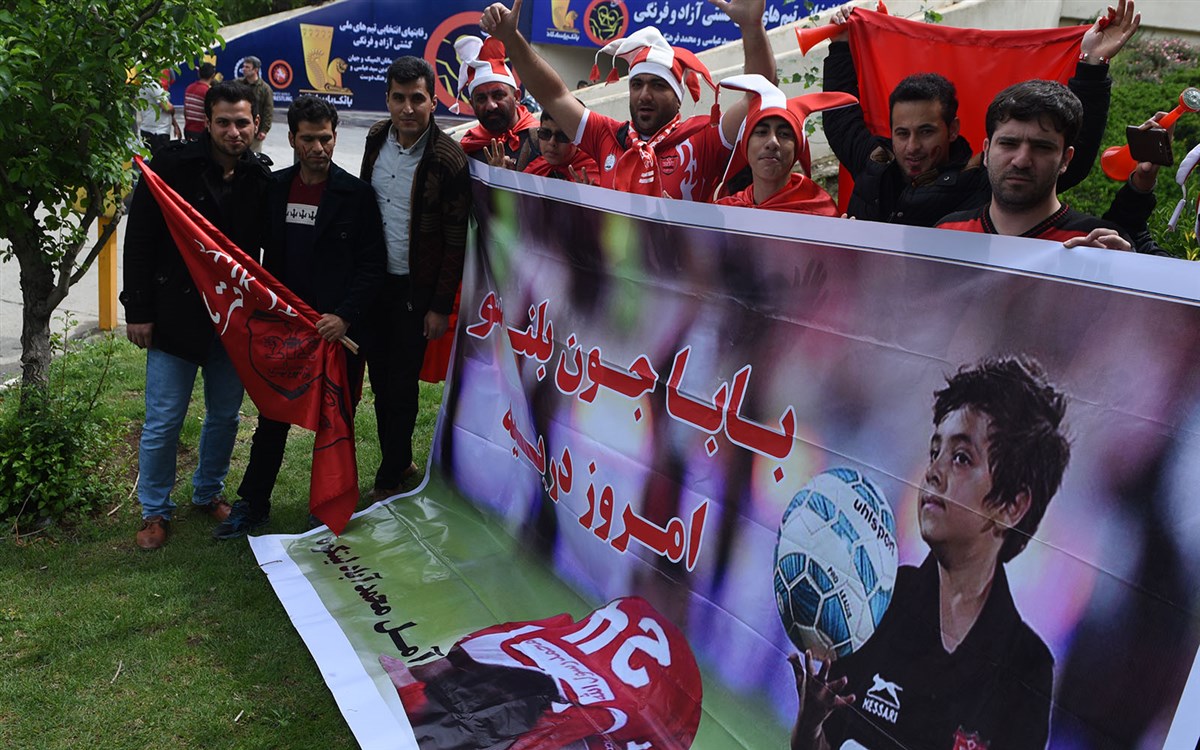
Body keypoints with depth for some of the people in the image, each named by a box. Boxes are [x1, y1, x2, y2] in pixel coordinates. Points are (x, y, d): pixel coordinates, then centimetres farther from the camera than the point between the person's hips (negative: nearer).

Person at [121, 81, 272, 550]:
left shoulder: (261, 178, -1)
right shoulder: (172, 167, -9)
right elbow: (139, 240, -6)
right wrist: (138, 311, -8)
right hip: (176, 315, -3)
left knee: (225, 414, 15)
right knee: (163, 422, 2)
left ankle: (208, 493, 36)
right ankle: (155, 511, 21)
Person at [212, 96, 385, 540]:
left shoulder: (356, 194, -5)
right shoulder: (275, 188, 7)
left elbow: (372, 265, -7)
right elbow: (268, 256, 14)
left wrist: (345, 317, -16)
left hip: (338, 330, -3)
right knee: (272, 417, 11)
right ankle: (252, 506, 24)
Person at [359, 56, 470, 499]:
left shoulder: (448, 159, -15)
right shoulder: (377, 138, 2)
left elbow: (456, 242, -13)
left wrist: (441, 306, -13)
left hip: (415, 288, -6)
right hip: (374, 280, 6)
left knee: (402, 384, 1)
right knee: (380, 378, 13)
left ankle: (389, 480, 15)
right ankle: (400, 462, 29)